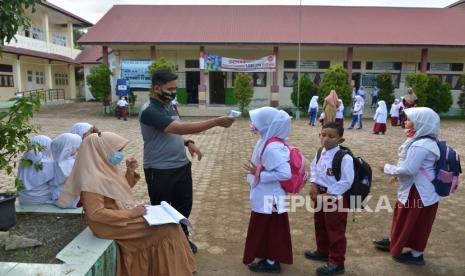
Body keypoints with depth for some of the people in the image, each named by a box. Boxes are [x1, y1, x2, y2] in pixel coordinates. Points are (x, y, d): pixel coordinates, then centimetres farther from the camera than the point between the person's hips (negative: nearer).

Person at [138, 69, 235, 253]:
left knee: (184, 205, 19)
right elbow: (181, 128, -32)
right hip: (160, 171, -8)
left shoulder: (169, 106, 6)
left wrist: (188, 143, -2)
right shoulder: (149, 111, -22)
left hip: (182, 166, 8)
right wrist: (216, 122, -33)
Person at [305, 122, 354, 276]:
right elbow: (313, 168, 13)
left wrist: (329, 195, -20)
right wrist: (314, 184, -4)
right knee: (320, 225, 24)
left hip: (335, 198, -8)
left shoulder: (344, 158, -22)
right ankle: (323, 251, 46)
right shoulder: (320, 153, 2)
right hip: (320, 194, 8)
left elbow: (346, 181, -23)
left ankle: (336, 263, 20)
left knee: (335, 231, 4)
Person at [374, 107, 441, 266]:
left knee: (415, 222, 9)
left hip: (419, 192, -10)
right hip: (415, 188, 10)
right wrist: (397, 174, 13)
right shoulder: (423, 141, 5)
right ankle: (394, 242, 40)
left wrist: (387, 168, -14)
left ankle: (416, 255, 28)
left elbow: (408, 169, -28)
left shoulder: (420, 145, -28)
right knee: (403, 219, 23)